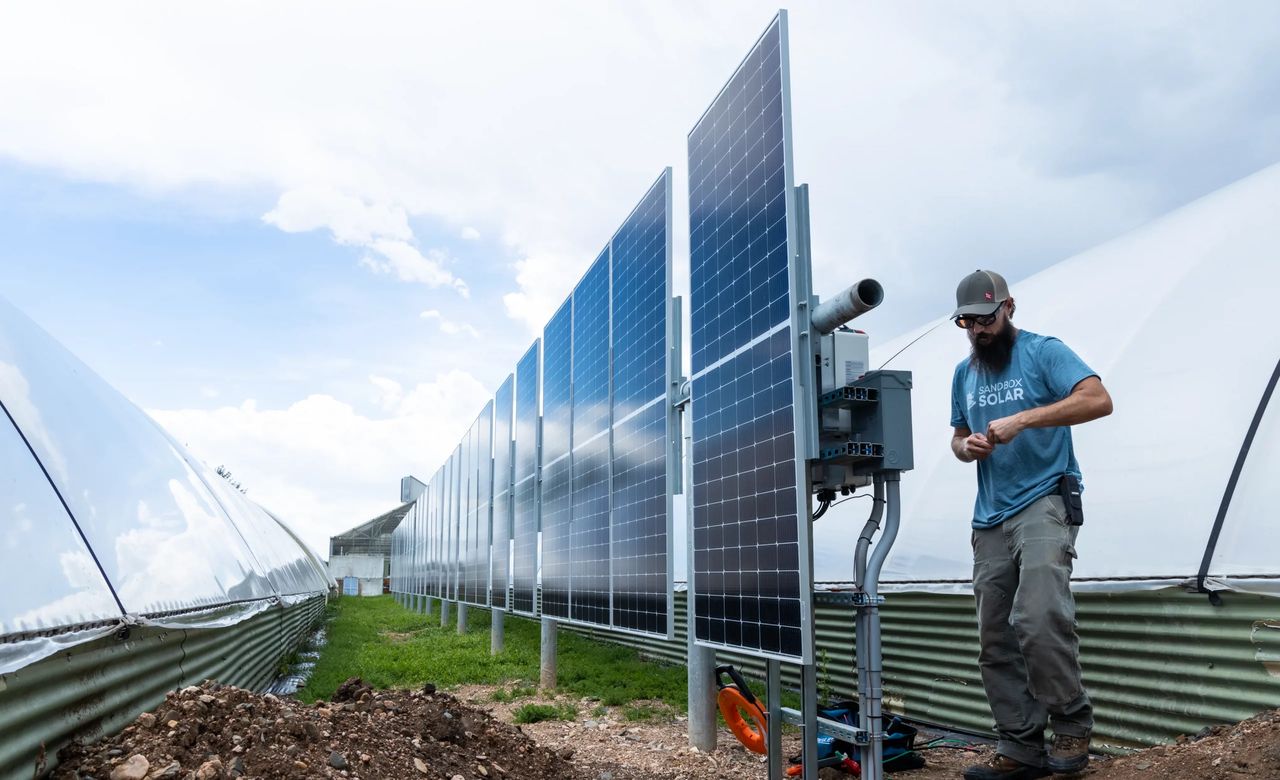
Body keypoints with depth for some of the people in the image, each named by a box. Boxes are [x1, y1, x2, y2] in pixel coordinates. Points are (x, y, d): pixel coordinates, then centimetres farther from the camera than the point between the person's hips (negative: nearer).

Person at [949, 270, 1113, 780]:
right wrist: (966, 447, 0)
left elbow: (1099, 399, -15)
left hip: (1044, 502, -6)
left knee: (1039, 618, -23)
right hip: (990, 518, 7)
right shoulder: (964, 374, 17)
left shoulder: (1043, 352, -2)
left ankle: (1072, 729, -4)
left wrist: (1022, 419, -22)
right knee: (996, 641, 5)